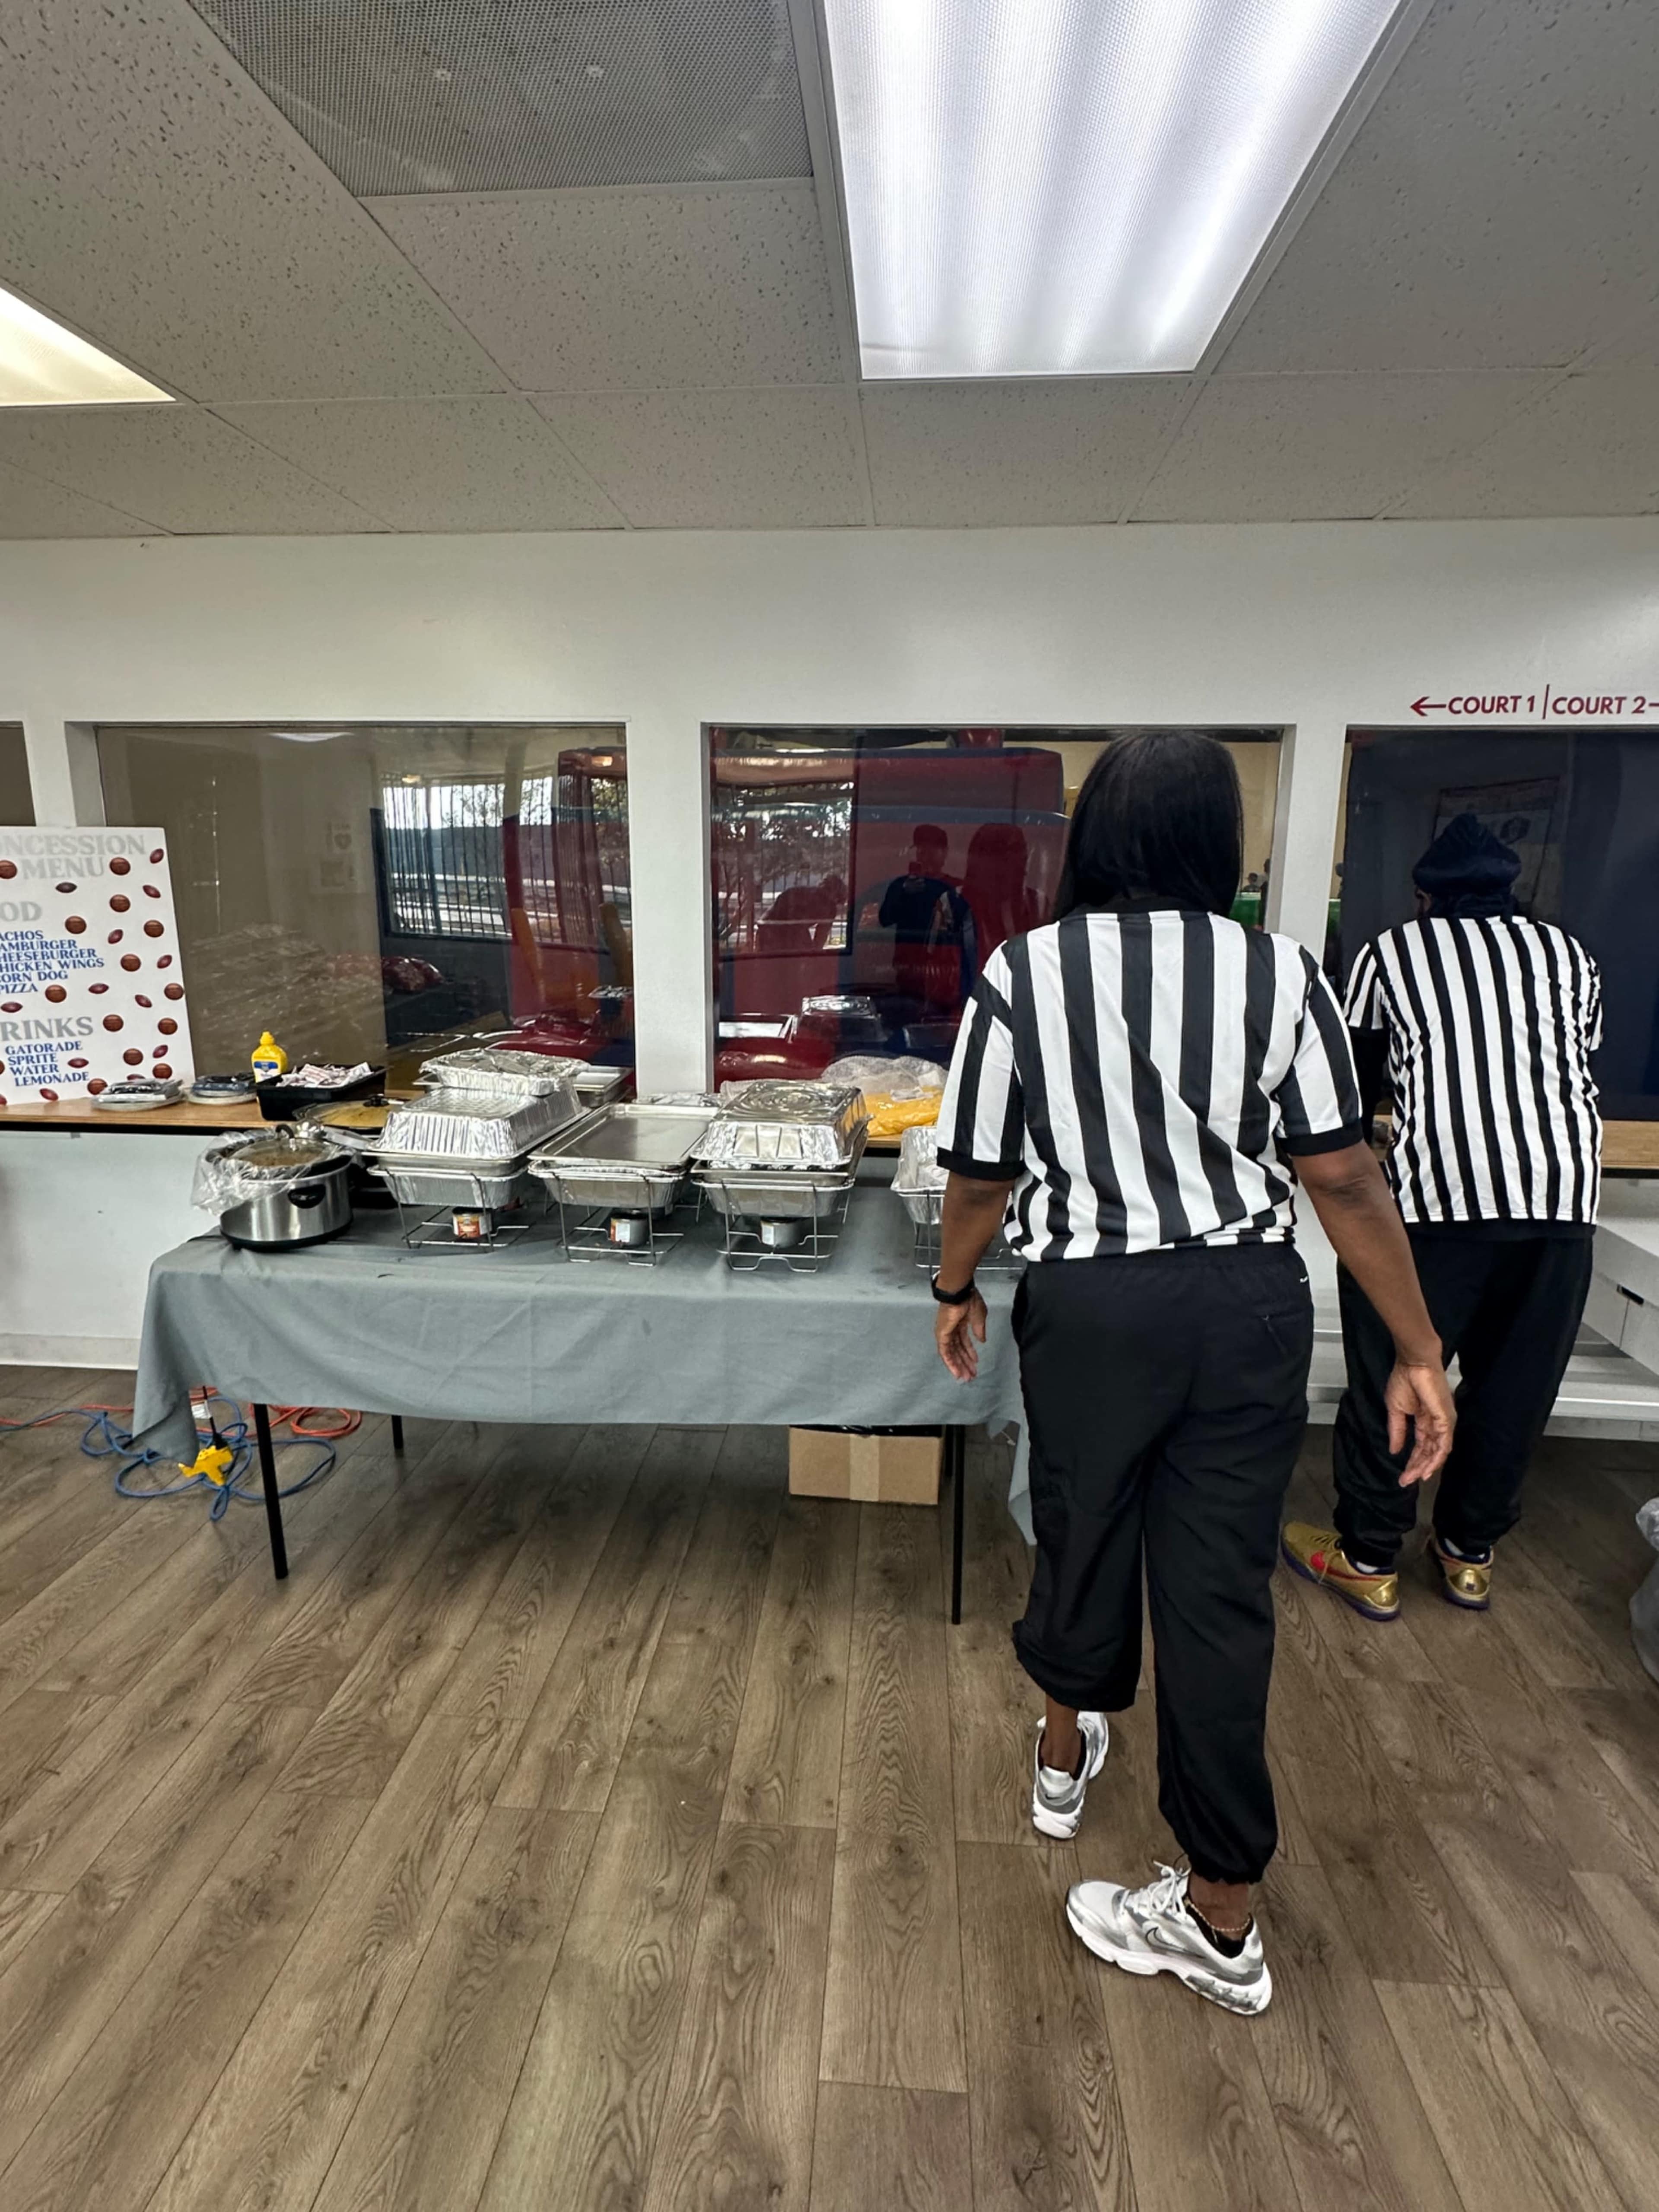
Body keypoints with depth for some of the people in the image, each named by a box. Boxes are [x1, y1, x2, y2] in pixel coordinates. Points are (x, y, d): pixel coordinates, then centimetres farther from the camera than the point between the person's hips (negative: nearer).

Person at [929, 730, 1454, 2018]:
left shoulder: (1023, 974, -9)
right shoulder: (1280, 973, -6)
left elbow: (983, 1176, -5)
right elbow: (1344, 1177, -6)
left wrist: (955, 1291, 12)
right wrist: (1417, 1351, 3)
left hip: (1088, 1307, -1)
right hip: (1248, 1307, 1)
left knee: (1085, 1533, 22)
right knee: (1222, 1586, 12)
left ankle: (1068, 1752, 50)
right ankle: (1222, 1920, 29)